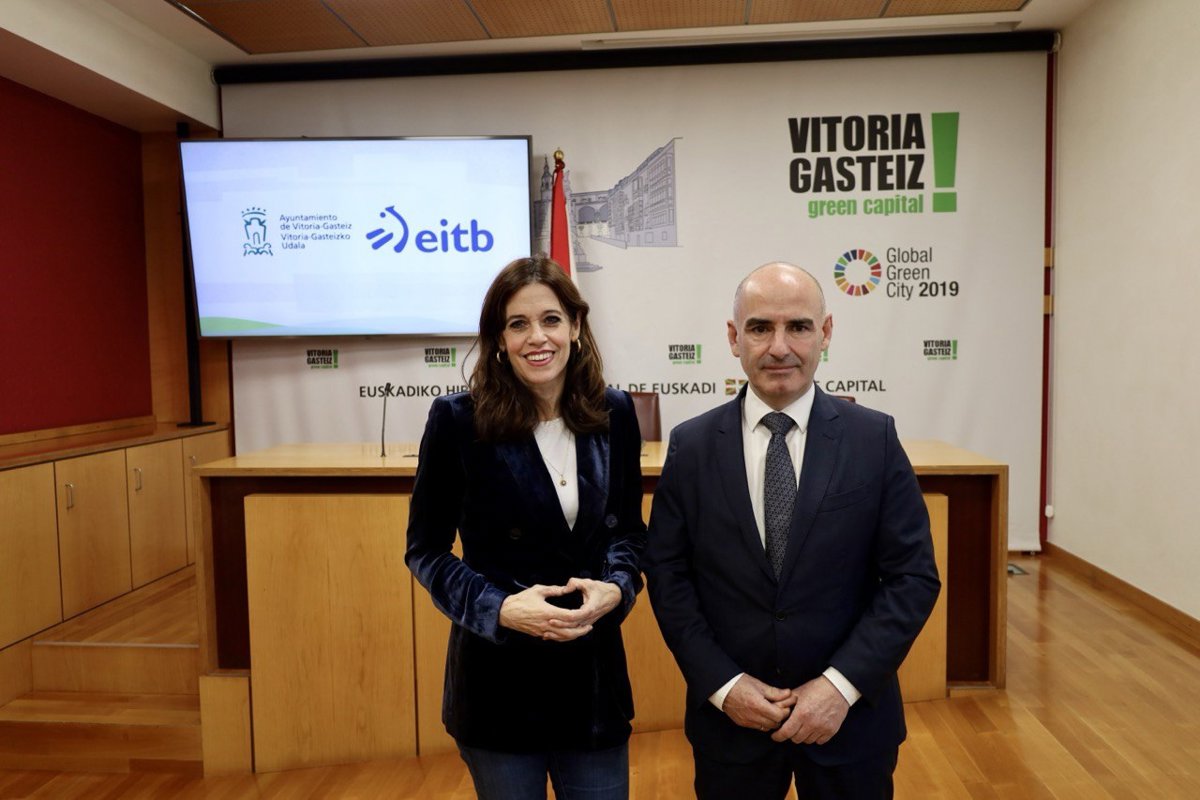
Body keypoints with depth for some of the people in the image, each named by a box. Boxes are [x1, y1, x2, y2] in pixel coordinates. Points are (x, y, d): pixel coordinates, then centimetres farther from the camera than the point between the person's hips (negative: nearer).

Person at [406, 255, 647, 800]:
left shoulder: (614, 414, -2)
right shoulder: (458, 421, -12)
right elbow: (425, 550, -5)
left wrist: (615, 588, -11)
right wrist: (499, 608, -19)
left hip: (594, 670, 3)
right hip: (500, 679, -2)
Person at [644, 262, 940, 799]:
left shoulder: (875, 438, -6)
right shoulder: (691, 445, -5)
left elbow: (913, 576, -6)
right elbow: (667, 576, -3)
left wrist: (841, 685, -14)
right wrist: (722, 684, -11)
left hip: (850, 713, 0)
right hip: (728, 714, 1)